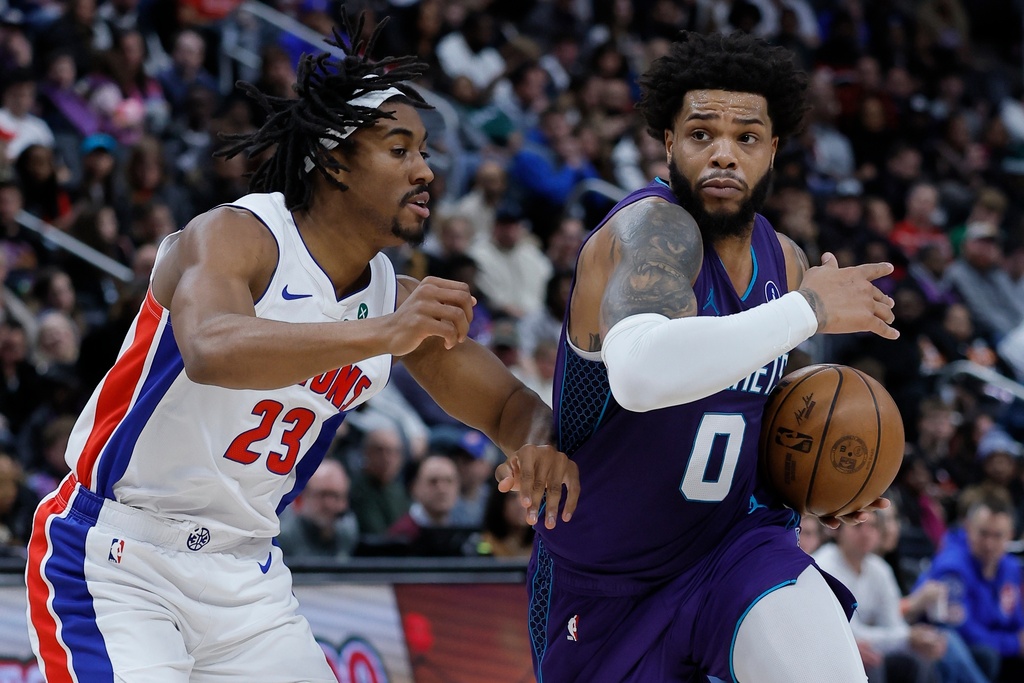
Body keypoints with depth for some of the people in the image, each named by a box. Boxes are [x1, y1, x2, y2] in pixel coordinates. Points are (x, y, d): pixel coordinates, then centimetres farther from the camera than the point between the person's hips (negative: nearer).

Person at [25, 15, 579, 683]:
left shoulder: (401, 298, 3)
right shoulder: (231, 236, -18)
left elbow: (506, 403, 13)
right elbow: (211, 351, -39)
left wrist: (538, 446, -12)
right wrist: (383, 333, -48)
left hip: (244, 571, 7)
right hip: (116, 561, -7)